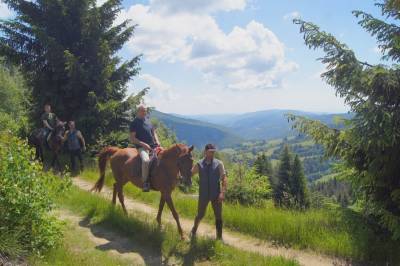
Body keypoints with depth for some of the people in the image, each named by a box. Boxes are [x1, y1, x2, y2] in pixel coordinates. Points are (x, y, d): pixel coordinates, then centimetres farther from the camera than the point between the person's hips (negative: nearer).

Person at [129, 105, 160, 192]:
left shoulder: (148, 119, 17)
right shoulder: (134, 123, -1)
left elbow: (153, 132, 24)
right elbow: (132, 139, -6)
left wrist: (157, 141, 5)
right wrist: (143, 144, -17)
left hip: (153, 145, 7)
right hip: (142, 147, -7)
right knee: (146, 160, -34)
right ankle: (145, 183, -27)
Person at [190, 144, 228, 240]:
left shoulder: (219, 164, -5)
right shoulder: (199, 164, -2)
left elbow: (224, 179, -9)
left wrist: (222, 192, -19)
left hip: (216, 195, 0)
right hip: (203, 195, 1)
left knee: (218, 216, 4)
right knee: (200, 215, 14)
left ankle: (219, 237, 18)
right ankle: (194, 230, 43)